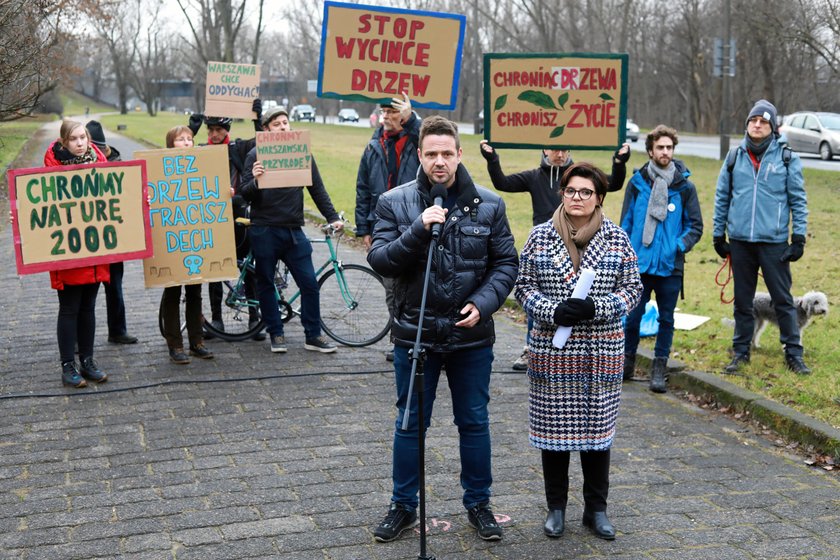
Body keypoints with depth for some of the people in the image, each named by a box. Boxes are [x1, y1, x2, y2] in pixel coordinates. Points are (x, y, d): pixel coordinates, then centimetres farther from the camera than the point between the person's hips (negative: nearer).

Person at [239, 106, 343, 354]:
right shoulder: (256, 155, -1)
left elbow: (317, 188, 12)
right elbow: (245, 194, -3)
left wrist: (332, 217, 5)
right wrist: (255, 181, -24)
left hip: (293, 230, 2)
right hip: (264, 230, -2)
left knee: (310, 284, 0)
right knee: (266, 284, 6)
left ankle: (313, 336, 11)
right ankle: (276, 334, 19)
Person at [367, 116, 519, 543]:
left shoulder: (488, 205, -1)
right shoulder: (394, 203, -4)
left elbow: (505, 263, 2)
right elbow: (380, 262, -10)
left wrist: (483, 303, -14)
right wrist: (418, 231, -24)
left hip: (472, 335, 1)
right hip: (414, 332, -1)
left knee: (474, 422, 13)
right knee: (409, 423, 12)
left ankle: (478, 503, 30)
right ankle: (403, 506, 28)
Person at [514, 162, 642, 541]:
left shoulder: (617, 238, 2)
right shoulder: (541, 236, 1)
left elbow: (632, 288, 1)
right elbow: (524, 287, 1)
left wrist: (596, 308, -15)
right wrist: (552, 311, -16)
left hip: (602, 351, 1)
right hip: (552, 351, 0)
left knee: (598, 426, 8)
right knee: (553, 426, 6)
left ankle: (596, 509, 23)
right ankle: (556, 507, 22)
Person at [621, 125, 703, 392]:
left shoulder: (684, 187, 2)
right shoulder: (637, 182, 2)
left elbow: (696, 226, 7)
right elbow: (625, 223, 8)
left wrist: (680, 246, -9)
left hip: (671, 267, 0)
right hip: (639, 263, 0)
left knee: (666, 318, 8)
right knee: (632, 315, 3)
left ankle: (660, 368, 20)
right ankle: (627, 361, 22)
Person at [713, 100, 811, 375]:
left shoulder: (787, 158, -1)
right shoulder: (735, 157, 5)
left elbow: (798, 200, 1)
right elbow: (722, 197, 11)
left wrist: (799, 237, -3)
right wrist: (719, 235, 10)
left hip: (774, 241, -2)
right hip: (740, 241, 2)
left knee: (783, 299, 3)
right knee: (742, 300, 12)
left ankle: (794, 353, 13)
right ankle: (741, 352, 22)